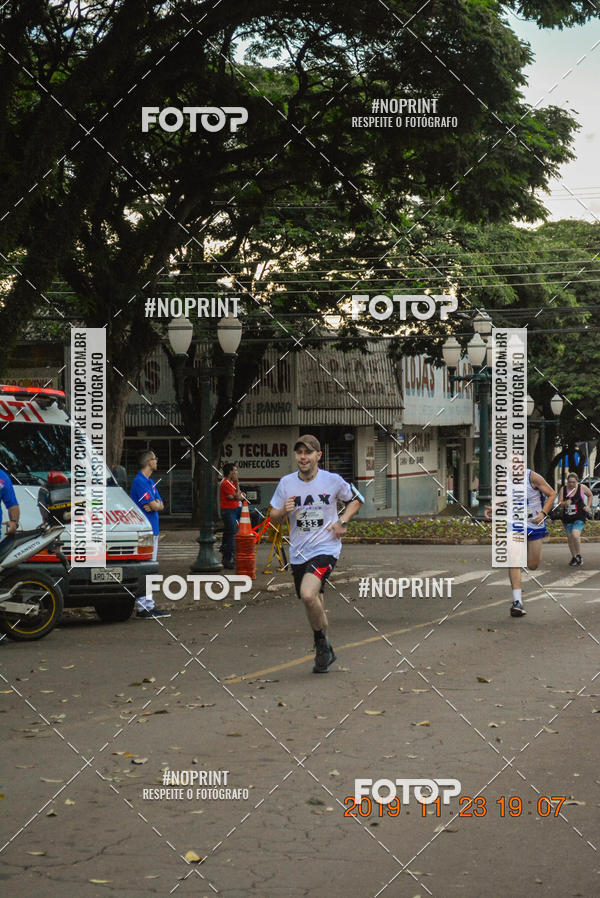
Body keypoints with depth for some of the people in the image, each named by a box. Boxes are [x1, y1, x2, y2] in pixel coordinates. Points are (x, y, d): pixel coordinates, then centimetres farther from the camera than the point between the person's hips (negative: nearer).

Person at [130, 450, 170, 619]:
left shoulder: (150, 481, 17)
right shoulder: (140, 481, -15)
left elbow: (160, 505, 12)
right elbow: (154, 506, -20)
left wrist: (154, 505, -8)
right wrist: (156, 505, 1)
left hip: (152, 530, 10)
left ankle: (149, 605, 17)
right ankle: (142, 607, -9)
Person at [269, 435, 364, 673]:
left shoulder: (333, 481, -5)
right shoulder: (286, 483, 1)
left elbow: (356, 499, 13)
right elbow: (274, 518, 9)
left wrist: (342, 521, -2)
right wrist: (284, 511, -14)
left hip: (325, 548, -4)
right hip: (298, 553, 4)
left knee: (308, 595, -26)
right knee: (313, 602, 14)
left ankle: (322, 644, -4)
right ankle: (325, 652, 34)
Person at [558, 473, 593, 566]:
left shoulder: (582, 488, -4)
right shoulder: (563, 489, 0)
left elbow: (590, 495, 14)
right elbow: (559, 502, 0)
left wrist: (588, 506, 3)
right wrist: (565, 503, -22)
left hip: (579, 517, -4)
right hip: (567, 517, 4)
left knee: (575, 535, -21)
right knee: (570, 537, 9)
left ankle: (579, 555, -1)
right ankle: (574, 557, 25)